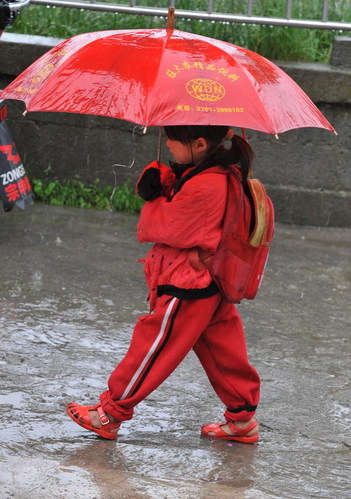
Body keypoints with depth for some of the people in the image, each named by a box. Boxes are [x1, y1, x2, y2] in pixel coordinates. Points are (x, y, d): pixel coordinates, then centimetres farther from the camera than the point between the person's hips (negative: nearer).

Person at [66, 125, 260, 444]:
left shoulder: (203, 188, -27)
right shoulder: (225, 175, 5)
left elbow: (167, 227, -20)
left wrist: (153, 201, -2)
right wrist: (163, 183, -9)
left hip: (185, 292, -10)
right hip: (213, 288, 10)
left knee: (150, 351, 0)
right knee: (224, 354, 15)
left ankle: (110, 414, 9)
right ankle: (242, 419, 21)